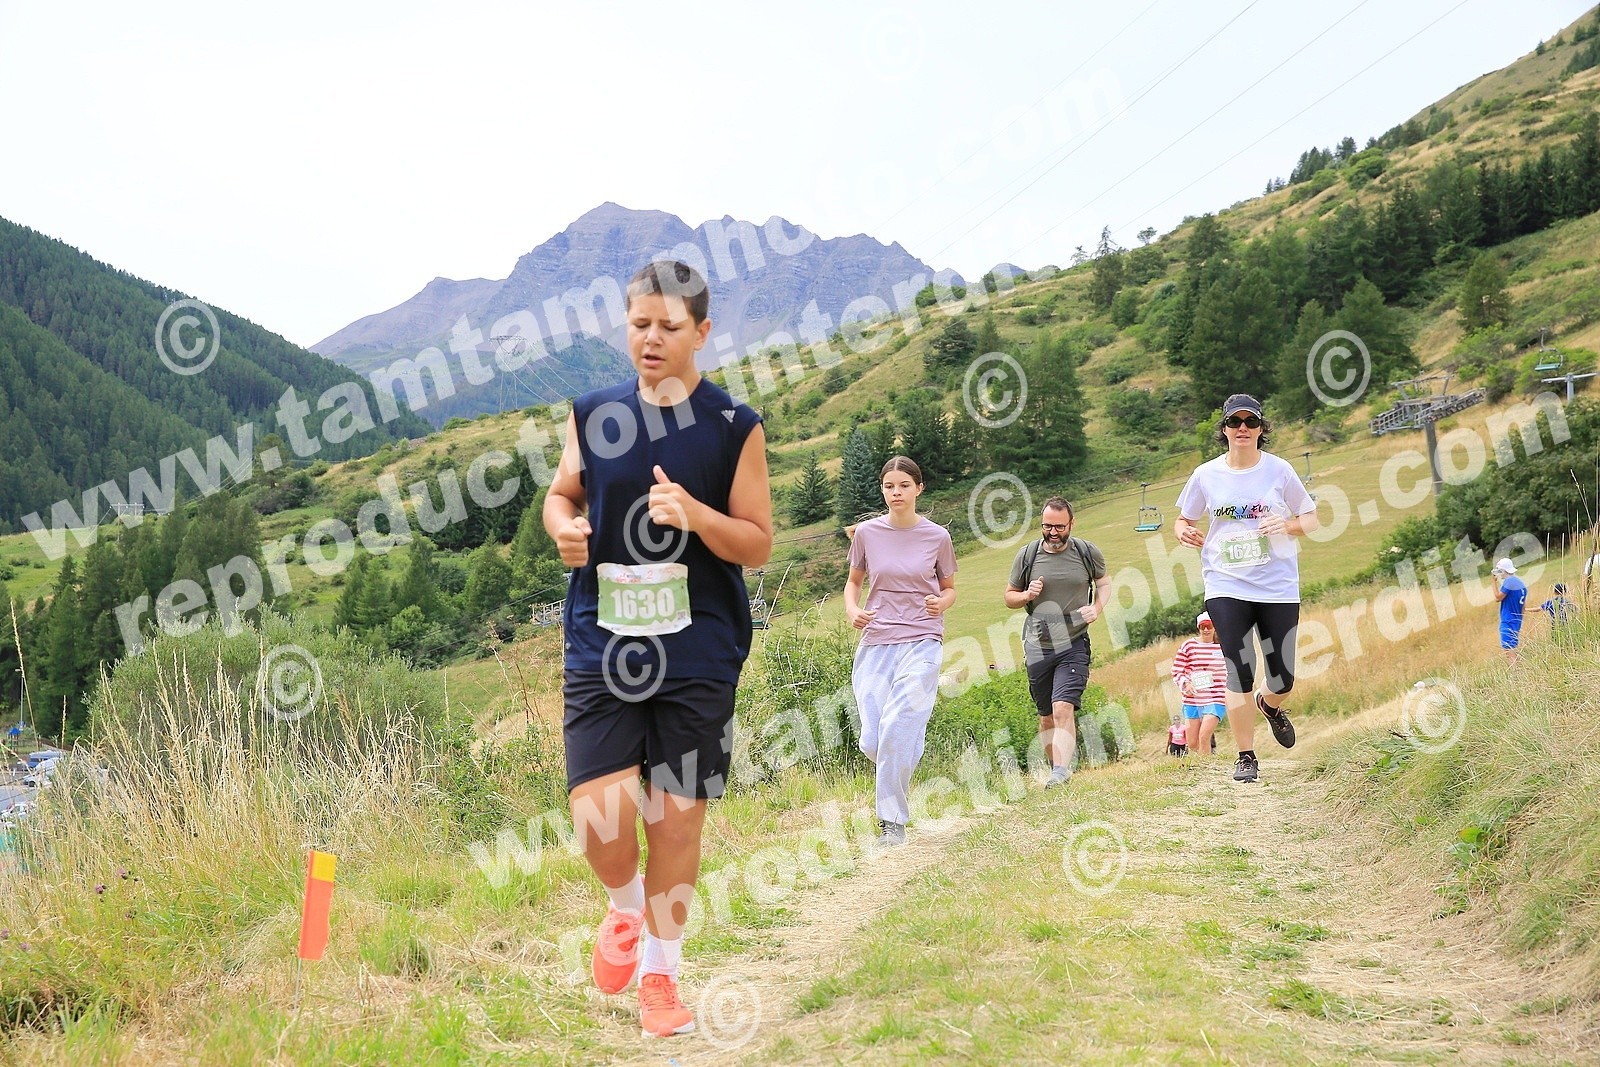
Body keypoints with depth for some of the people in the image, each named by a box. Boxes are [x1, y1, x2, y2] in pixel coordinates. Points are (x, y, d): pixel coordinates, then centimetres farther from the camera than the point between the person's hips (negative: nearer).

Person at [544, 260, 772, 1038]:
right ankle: (625, 911, 24)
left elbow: (758, 545, 0)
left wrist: (694, 514, -19)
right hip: (602, 645, 1)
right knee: (598, 815, -11)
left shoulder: (735, 427, -1)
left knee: (676, 818, 5)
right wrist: (564, 527, -4)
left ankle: (659, 973, 26)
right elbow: (561, 492, 19)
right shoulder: (593, 413, 5)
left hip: (698, 653, -1)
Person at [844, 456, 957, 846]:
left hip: (922, 642, -2)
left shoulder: (937, 536, 1)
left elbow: (950, 588, 13)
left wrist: (942, 603, -10)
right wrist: (852, 611, -4)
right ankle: (898, 780, 32)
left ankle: (892, 821, -6)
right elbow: (853, 581, 17)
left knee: (897, 728, -18)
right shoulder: (867, 533, 4)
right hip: (875, 642, 2)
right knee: (872, 742, -3)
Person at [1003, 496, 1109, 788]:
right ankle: (1058, 765, 26)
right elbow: (1009, 597, 13)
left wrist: (1096, 608, -2)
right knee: (1047, 716, 10)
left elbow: (1104, 582, 19)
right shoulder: (1027, 555, 3)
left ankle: (1061, 771, -26)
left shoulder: (1087, 553, 1)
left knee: (1063, 708, -20)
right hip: (1037, 646, 3)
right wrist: (1027, 595, -10)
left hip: (1074, 645, -2)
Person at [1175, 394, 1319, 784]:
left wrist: (1286, 525, -15)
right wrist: (1184, 531, -9)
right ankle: (1246, 757, 6)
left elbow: (1311, 518, 6)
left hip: (1278, 586, 0)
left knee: (1282, 678, 3)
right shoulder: (1206, 475, 2)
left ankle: (1269, 706, 41)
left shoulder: (1279, 470, -1)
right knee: (1238, 672, -8)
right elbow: (1184, 519, 14)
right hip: (1226, 586, 0)